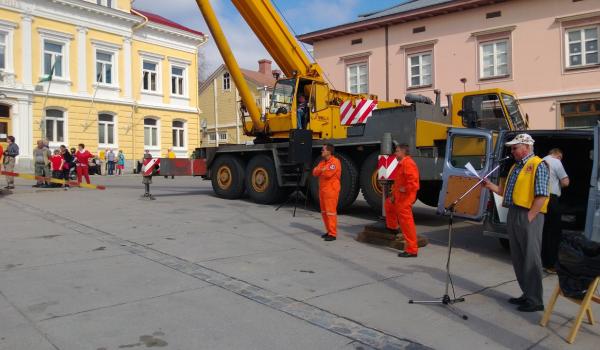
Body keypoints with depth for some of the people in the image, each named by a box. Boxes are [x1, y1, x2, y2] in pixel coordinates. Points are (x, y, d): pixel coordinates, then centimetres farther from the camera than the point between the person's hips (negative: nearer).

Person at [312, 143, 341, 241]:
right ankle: (329, 231, 22)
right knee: (324, 212, 12)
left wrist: (320, 171, -3)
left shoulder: (335, 161, -11)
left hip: (331, 190, -9)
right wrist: (322, 170, -12)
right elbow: (315, 172, 7)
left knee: (331, 212, -9)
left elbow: (328, 174, -23)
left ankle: (333, 234, -6)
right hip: (323, 190, 9)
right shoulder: (322, 162, 17)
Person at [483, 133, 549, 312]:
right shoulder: (516, 166, 19)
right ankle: (527, 294, 26)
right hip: (513, 215, 9)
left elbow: (541, 195, -16)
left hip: (529, 216, -9)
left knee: (530, 258, -3)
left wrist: (529, 217, -19)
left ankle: (535, 300, 6)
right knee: (517, 258, 14)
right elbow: (507, 192, 19)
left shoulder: (538, 165, -8)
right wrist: (490, 186, 8)